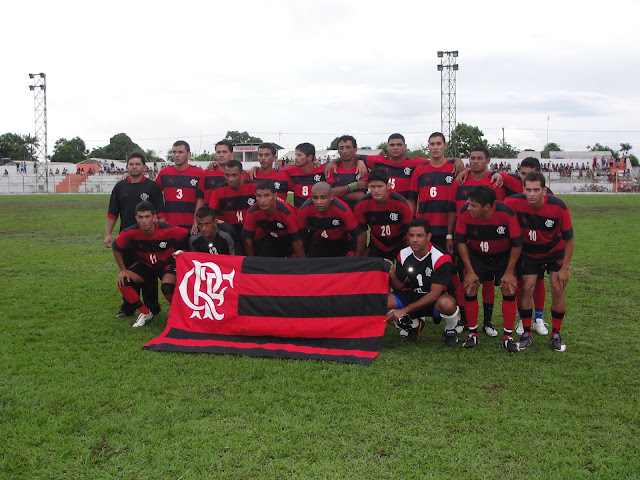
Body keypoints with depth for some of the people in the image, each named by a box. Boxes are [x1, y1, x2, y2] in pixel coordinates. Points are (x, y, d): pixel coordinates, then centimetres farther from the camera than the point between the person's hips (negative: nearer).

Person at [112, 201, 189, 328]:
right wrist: (123, 270, -4)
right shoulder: (130, 233, -22)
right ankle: (145, 313, 2)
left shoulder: (169, 230, -31)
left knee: (167, 287, -32)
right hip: (144, 264, 4)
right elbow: (116, 248, -3)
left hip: (167, 263, -3)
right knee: (123, 282, -17)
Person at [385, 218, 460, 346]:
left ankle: (450, 330, -3)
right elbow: (399, 287, 1)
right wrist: (391, 274, -22)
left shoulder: (441, 258, -21)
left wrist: (405, 310, -28)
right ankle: (413, 325, 7)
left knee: (446, 303, -41)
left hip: (433, 301, -4)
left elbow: (434, 294, -24)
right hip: (411, 296, 4)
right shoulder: (403, 255, -5)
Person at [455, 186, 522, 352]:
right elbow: (461, 242, -12)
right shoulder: (465, 212, -25)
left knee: (509, 289, -11)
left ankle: (508, 337, 4)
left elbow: (517, 244, -18)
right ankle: (473, 334, 6)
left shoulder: (506, 213, -30)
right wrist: (470, 271, -12)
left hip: (504, 256, -1)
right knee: (469, 288, -10)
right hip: (476, 255, 1)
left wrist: (509, 272, -14)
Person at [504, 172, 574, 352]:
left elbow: (569, 238, -15)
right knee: (527, 288, -7)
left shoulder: (558, 207, -27)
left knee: (557, 289, -8)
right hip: (528, 253, 1)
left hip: (555, 251, -1)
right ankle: (527, 334, 7)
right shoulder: (515, 203, -28)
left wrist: (565, 268, -14)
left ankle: (556, 335, 8)